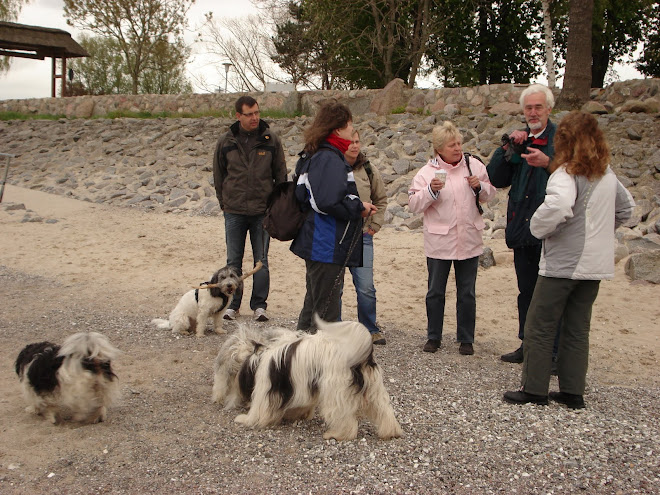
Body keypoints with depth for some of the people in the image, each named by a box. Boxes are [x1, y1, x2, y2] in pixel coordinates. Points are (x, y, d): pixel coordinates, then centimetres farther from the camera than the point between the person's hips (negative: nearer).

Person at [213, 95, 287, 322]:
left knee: (261, 260, 4)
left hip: (263, 211, -1)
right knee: (233, 261, 6)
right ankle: (232, 304, 17)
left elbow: (281, 174, 7)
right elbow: (218, 175, 11)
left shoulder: (271, 140, 1)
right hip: (234, 212, 1)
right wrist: (224, 202, 7)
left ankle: (259, 305, 14)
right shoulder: (226, 142, 3)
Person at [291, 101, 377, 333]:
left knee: (313, 307, 20)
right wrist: (359, 208, -12)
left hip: (319, 245, 11)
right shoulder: (330, 159, -17)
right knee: (325, 313, -3)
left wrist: (357, 207, 9)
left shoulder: (319, 156, 15)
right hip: (327, 248, -11)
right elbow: (328, 202, -29)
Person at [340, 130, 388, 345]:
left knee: (366, 288, -1)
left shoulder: (369, 171, 4)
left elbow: (381, 199, 19)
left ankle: (370, 330, 16)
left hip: (362, 236, 2)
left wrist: (374, 224, 11)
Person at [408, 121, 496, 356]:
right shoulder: (427, 172, -4)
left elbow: (489, 194, 13)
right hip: (438, 242, -2)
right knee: (435, 292, 9)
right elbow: (414, 204, -8)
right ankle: (433, 336, 24)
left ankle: (466, 339, 21)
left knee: (467, 294, 9)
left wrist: (480, 186, -8)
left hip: (469, 241, 2)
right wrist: (431, 189, -23)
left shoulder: (474, 165, 3)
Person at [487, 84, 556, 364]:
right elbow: (496, 179, 8)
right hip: (522, 230, 6)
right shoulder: (519, 141, 14)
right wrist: (508, 147, -2)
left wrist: (548, 163, -30)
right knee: (526, 292, 15)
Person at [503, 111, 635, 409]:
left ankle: (534, 390, 9)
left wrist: (538, 227, -17)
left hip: (563, 262, -7)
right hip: (595, 264, 7)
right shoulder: (607, 175, 9)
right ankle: (573, 392, 18)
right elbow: (626, 209, 23)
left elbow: (559, 205, -34)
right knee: (577, 329, 14)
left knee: (539, 328, 4)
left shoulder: (567, 173, -15)